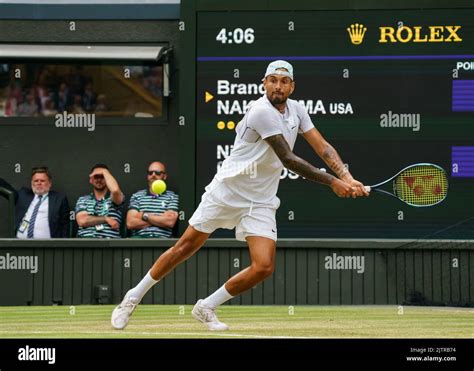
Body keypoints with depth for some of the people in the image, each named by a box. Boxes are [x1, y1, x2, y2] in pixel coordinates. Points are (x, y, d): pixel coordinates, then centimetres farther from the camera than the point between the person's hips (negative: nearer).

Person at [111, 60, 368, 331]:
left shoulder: (296, 109, 2)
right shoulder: (262, 111, -22)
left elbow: (323, 147, 1)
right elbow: (288, 160, -24)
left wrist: (347, 177, -16)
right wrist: (331, 182, -22)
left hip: (261, 202, 6)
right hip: (227, 192, -6)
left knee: (264, 267, -11)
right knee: (185, 248, 4)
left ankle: (206, 308, 9)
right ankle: (134, 297, 22)